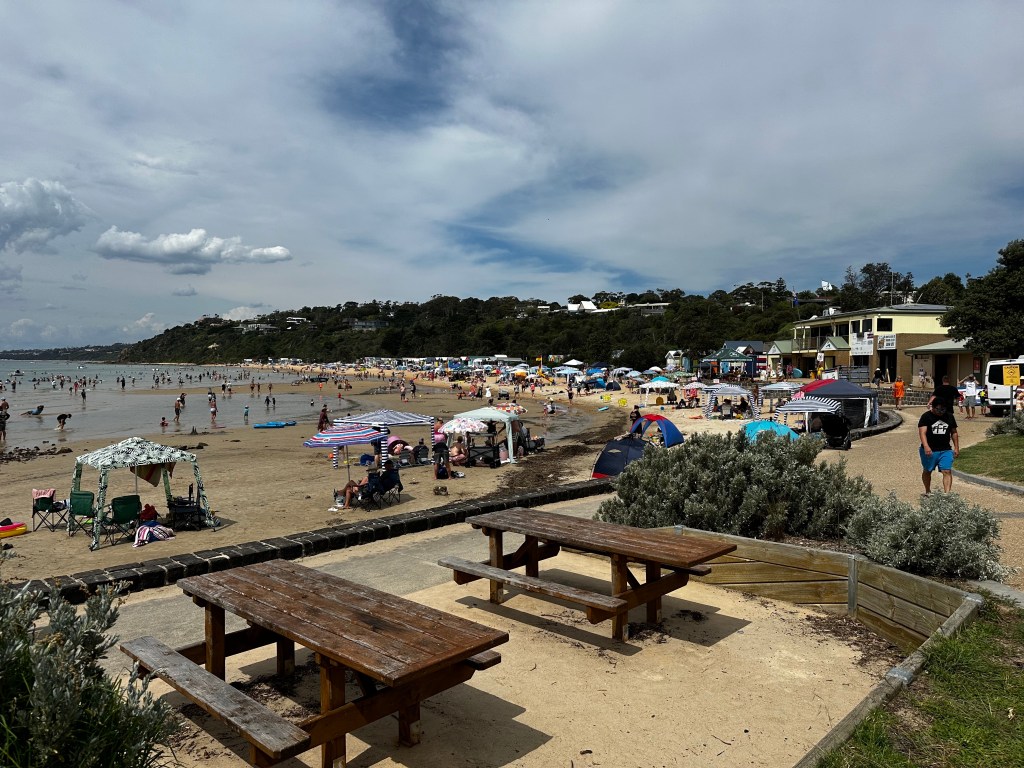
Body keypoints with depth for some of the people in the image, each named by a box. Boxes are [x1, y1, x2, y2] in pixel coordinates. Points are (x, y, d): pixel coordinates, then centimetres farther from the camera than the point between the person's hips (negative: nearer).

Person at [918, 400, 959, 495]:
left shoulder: (950, 416, 7)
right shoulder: (926, 416, -8)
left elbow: (954, 432, 15)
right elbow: (922, 432, -18)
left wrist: (956, 447, 10)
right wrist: (926, 446, -31)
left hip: (946, 450, 2)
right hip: (929, 450, -2)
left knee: (947, 471, -10)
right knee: (927, 471, 13)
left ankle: (947, 493, -15)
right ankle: (927, 491, 32)